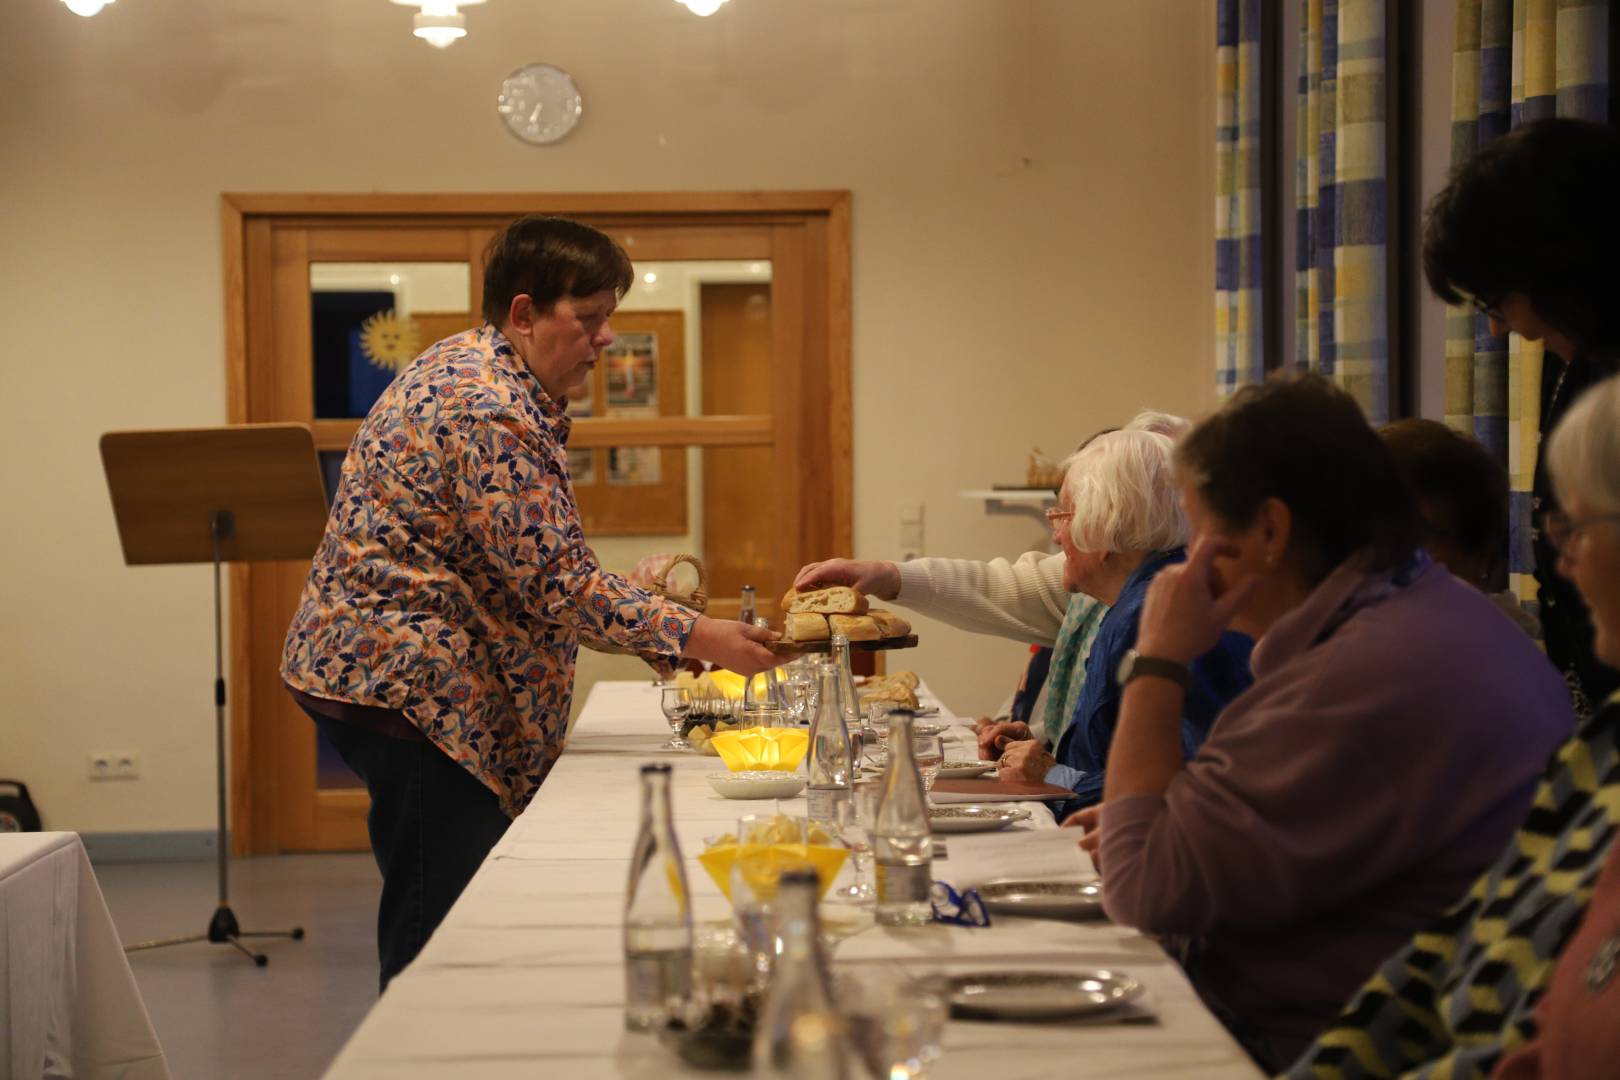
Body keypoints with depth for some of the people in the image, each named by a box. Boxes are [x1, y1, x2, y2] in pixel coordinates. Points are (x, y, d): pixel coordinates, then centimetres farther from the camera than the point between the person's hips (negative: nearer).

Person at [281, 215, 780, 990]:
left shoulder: (466, 369, 15)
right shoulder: (493, 412, -19)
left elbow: (525, 565, 22)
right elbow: (555, 580, -20)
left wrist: (641, 616, 14)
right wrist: (690, 636, -14)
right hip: (406, 686, -11)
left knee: (427, 926, 12)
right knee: (441, 933, -9)